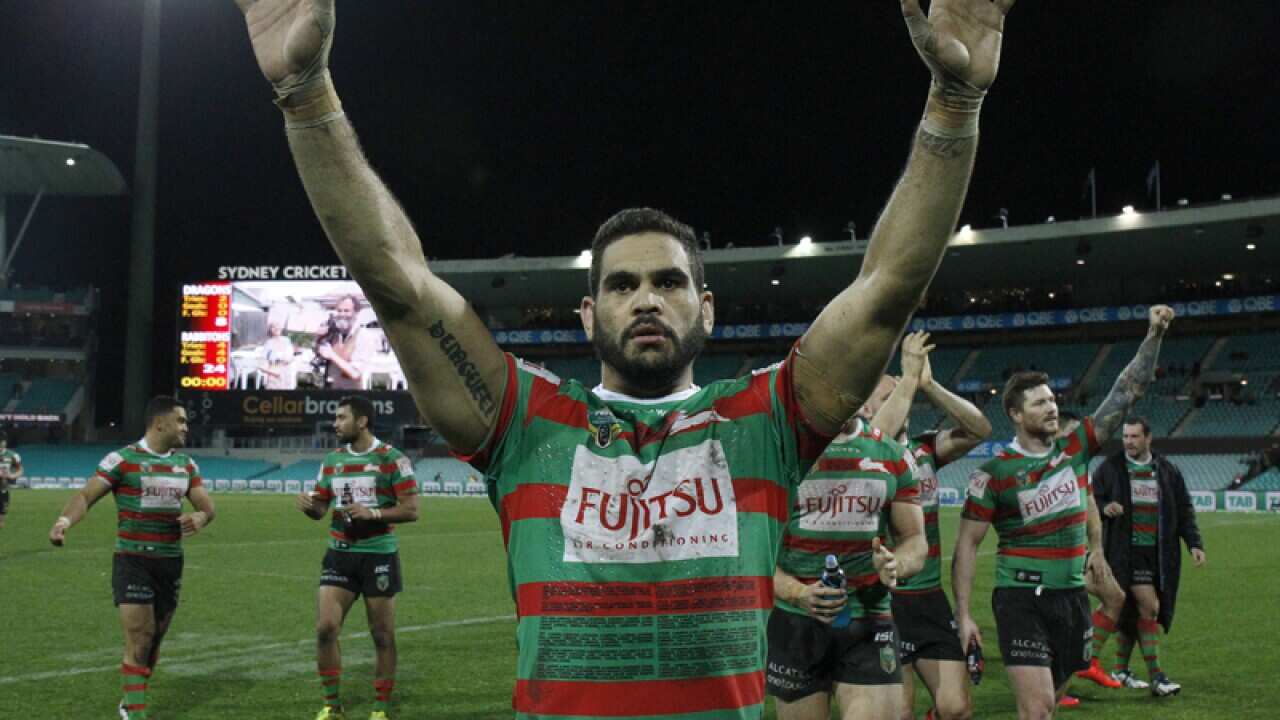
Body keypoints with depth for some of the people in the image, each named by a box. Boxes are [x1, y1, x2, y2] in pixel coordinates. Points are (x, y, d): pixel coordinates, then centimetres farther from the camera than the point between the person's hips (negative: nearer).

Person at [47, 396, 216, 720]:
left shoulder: (186, 463, 9)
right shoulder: (122, 459, -8)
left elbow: (207, 505, 9)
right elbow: (86, 495, -13)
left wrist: (199, 518, -15)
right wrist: (65, 520, -33)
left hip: (170, 562, 6)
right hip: (132, 560, -5)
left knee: (155, 638, 13)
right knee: (139, 638, -11)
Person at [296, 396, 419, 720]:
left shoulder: (391, 459, -8)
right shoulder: (331, 460, 9)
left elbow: (411, 510, -11)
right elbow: (320, 508, 16)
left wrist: (372, 513, -24)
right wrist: (307, 505, -7)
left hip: (378, 556, -4)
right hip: (339, 554, 4)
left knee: (383, 636, 4)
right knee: (325, 628, -4)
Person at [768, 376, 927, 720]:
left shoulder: (893, 455, 6)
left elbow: (915, 541, 10)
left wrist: (897, 563, -13)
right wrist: (797, 592, -20)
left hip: (869, 622, 2)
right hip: (795, 622, -1)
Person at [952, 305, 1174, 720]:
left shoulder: (1075, 448, 3)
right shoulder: (995, 473, -9)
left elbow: (1128, 391, 2)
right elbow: (967, 544, -5)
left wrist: (1154, 335, -8)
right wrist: (963, 615, -10)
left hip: (1072, 594, 5)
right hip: (1022, 598, -5)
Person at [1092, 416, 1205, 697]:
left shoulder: (1167, 470, 10)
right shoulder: (1110, 468, 0)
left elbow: (1184, 509, 13)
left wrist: (1194, 543, 4)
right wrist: (1104, 508, -20)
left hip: (1158, 553, 4)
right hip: (1126, 552, -4)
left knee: (1131, 611, 11)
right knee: (1149, 607, -13)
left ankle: (1121, 669, 24)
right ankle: (1156, 676, -9)